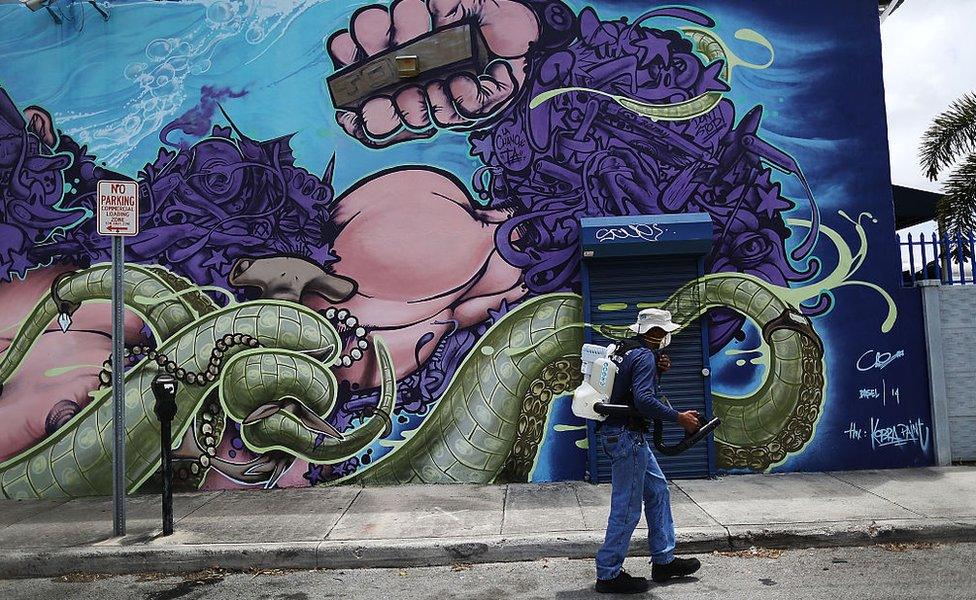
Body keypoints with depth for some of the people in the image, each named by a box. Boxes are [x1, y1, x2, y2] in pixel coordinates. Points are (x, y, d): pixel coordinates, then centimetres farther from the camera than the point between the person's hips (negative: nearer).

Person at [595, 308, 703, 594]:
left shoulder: (632, 353, 15)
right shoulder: (645, 357, -15)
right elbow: (643, 400, -27)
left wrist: (658, 371, 9)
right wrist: (679, 417, -21)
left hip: (629, 435, 11)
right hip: (626, 435, -11)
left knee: (658, 490, 18)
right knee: (627, 507, -4)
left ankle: (663, 561, 25)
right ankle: (608, 574, 5)